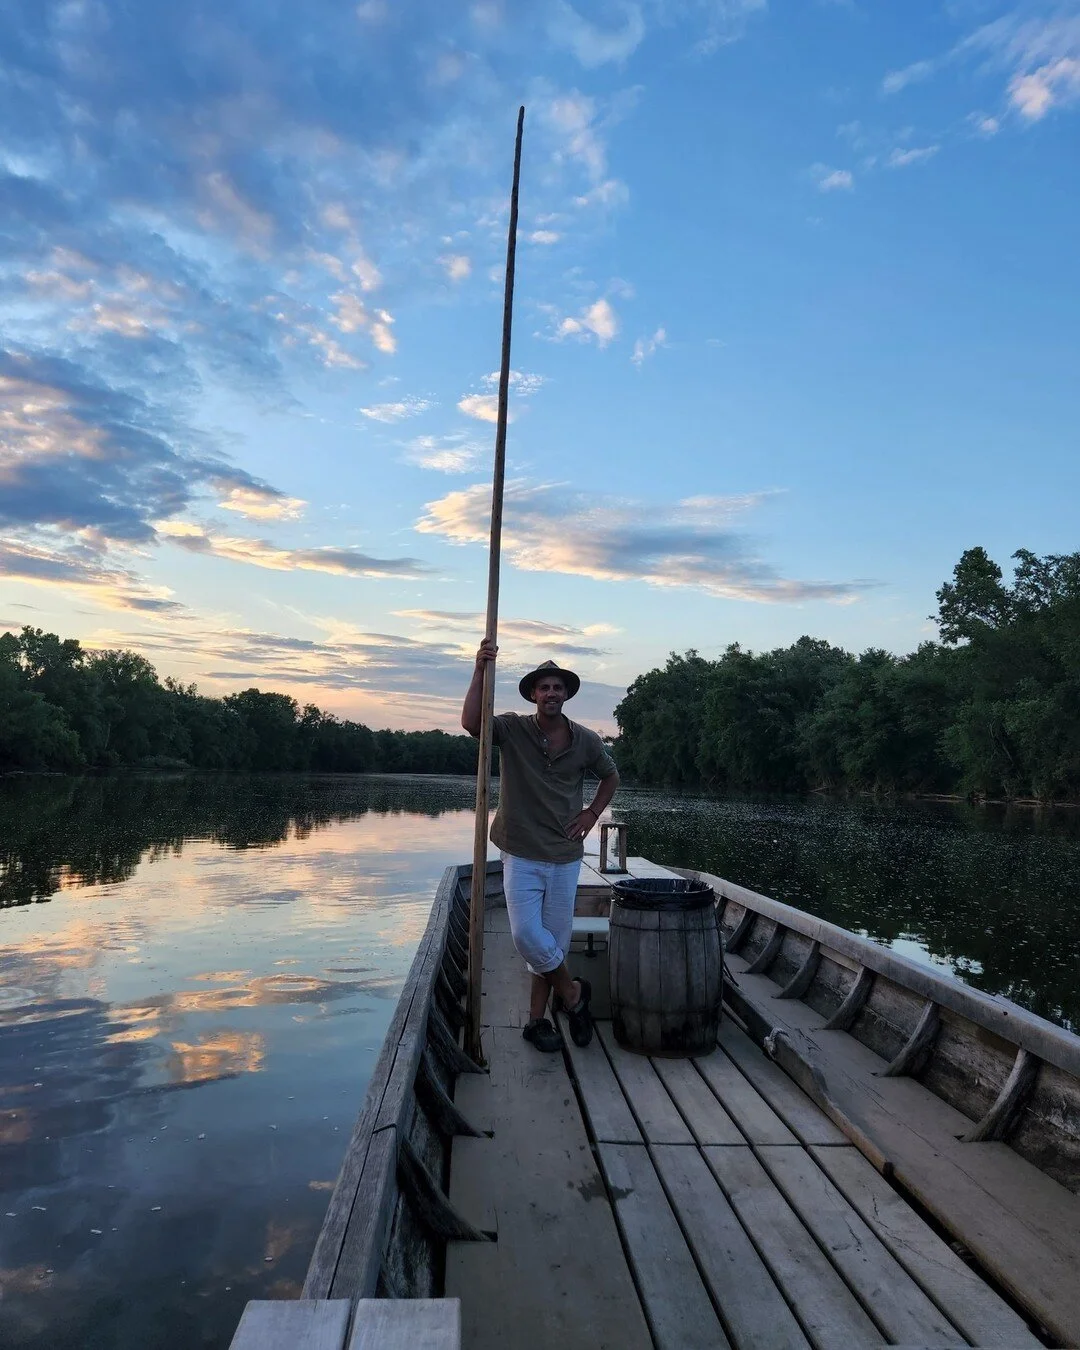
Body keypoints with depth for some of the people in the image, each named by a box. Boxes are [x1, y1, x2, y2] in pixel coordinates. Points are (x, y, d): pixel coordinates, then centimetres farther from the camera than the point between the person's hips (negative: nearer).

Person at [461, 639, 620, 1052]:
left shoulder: (586, 740, -1)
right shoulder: (512, 729, -7)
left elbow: (610, 776, 17)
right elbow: (471, 722, -26)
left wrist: (591, 814, 5)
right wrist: (480, 670, -30)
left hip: (565, 855, 2)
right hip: (521, 854, -2)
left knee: (554, 940, 8)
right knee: (528, 936, -9)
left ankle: (537, 1019, 26)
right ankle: (574, 994, 17)